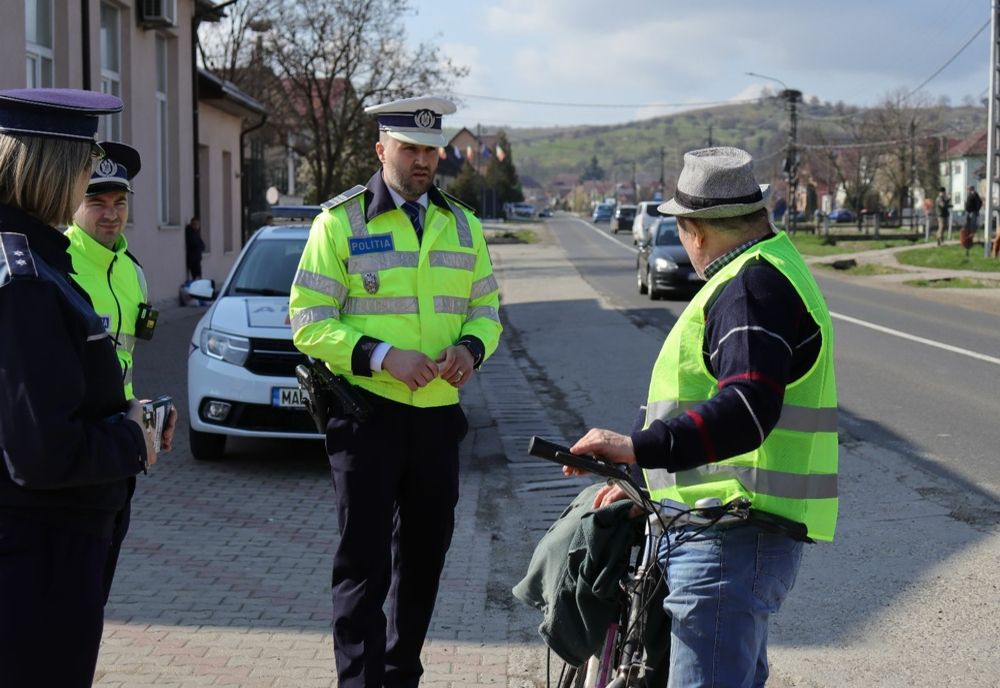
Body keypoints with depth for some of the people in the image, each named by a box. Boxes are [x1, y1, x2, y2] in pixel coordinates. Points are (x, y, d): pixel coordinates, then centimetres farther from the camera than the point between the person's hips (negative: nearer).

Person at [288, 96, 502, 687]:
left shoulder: (463, 226, 11)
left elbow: (486, 309, 15)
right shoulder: (341, 222, -4)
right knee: (364, 562, -6)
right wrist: (382, 356, -21)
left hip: (439, 415, 5)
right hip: (368, 413, -5)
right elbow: (309, 322, -8)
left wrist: (471, 347, -8)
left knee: (425, 556, 15)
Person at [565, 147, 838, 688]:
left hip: (730, 540, -12)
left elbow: (747, 411, -31)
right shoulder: (771, 269, 21)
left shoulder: (753, 285, -15)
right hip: (732, 533, 12)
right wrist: (644, 482, 28)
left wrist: (639, 447, -39)